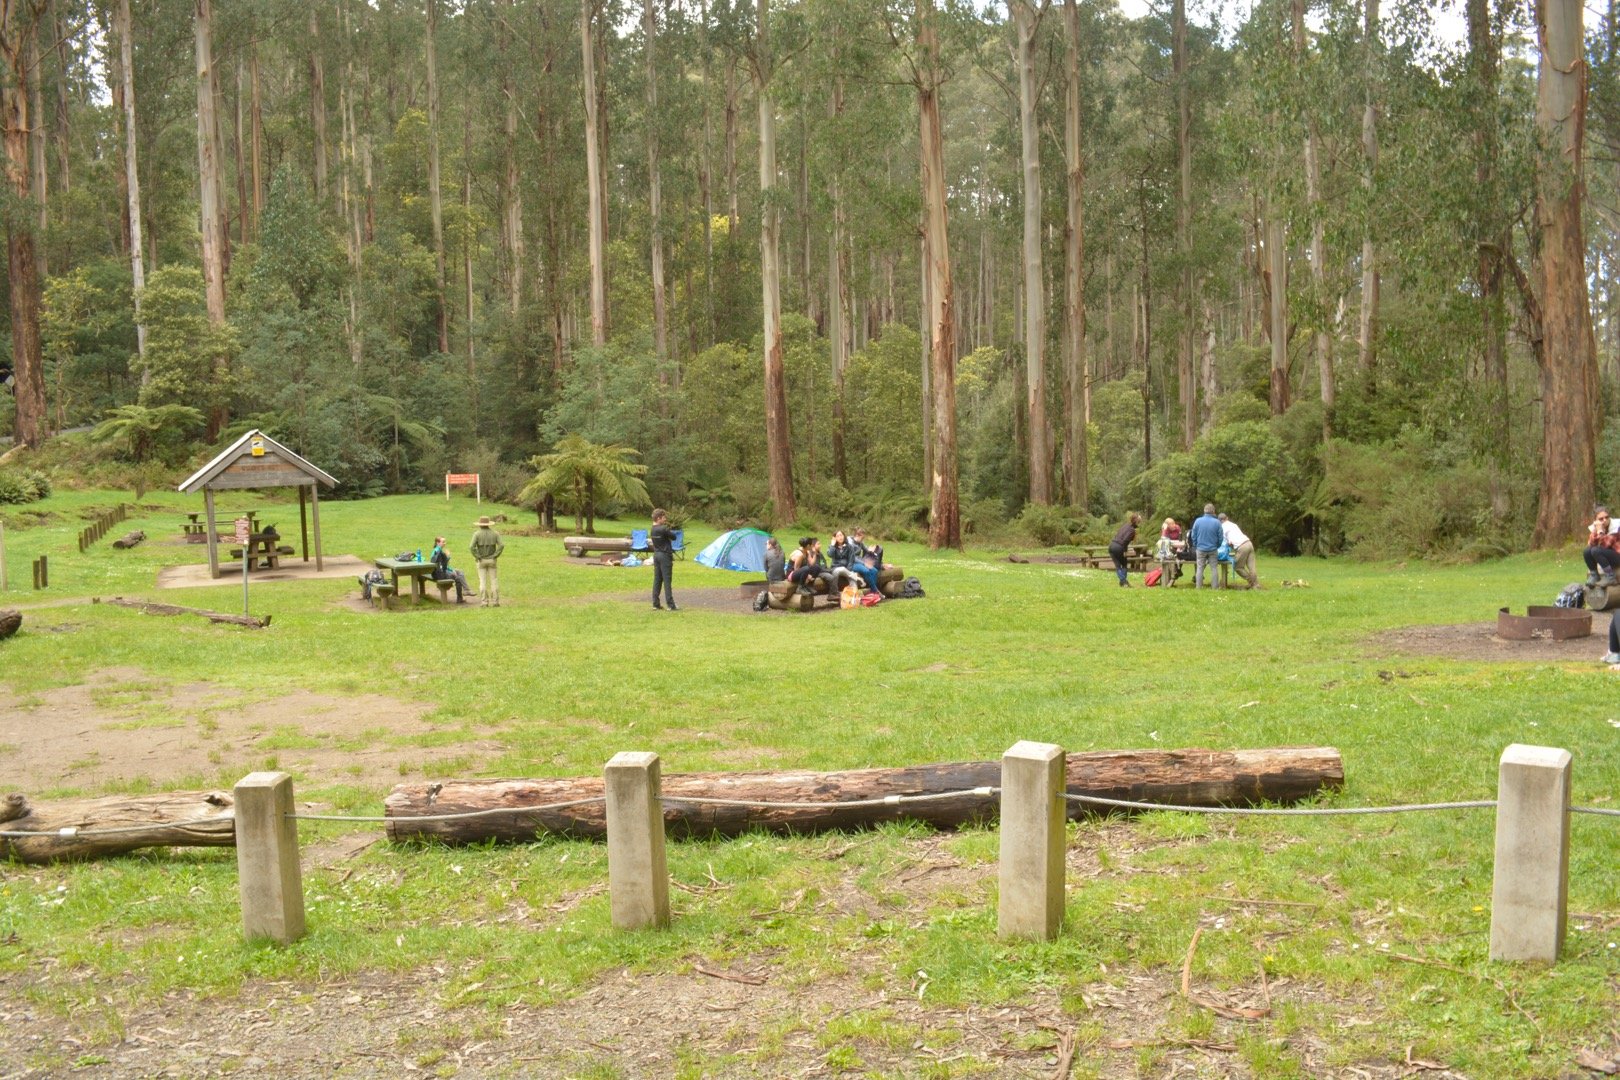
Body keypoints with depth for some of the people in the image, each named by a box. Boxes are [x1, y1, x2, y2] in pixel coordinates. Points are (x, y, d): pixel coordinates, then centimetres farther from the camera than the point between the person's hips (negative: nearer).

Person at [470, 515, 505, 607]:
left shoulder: (477, 534, -7)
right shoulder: (495, 534, -1)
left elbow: (472, 547, -19)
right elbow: (501, 545, -12)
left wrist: (477, 556, -8)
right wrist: (495, 555, -5)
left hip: (481, 561, -1)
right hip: (492, 560, 1)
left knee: (483, 582, 2)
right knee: (494, 581, 6)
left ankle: (484, 602, 0)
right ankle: (495, 601, 3)